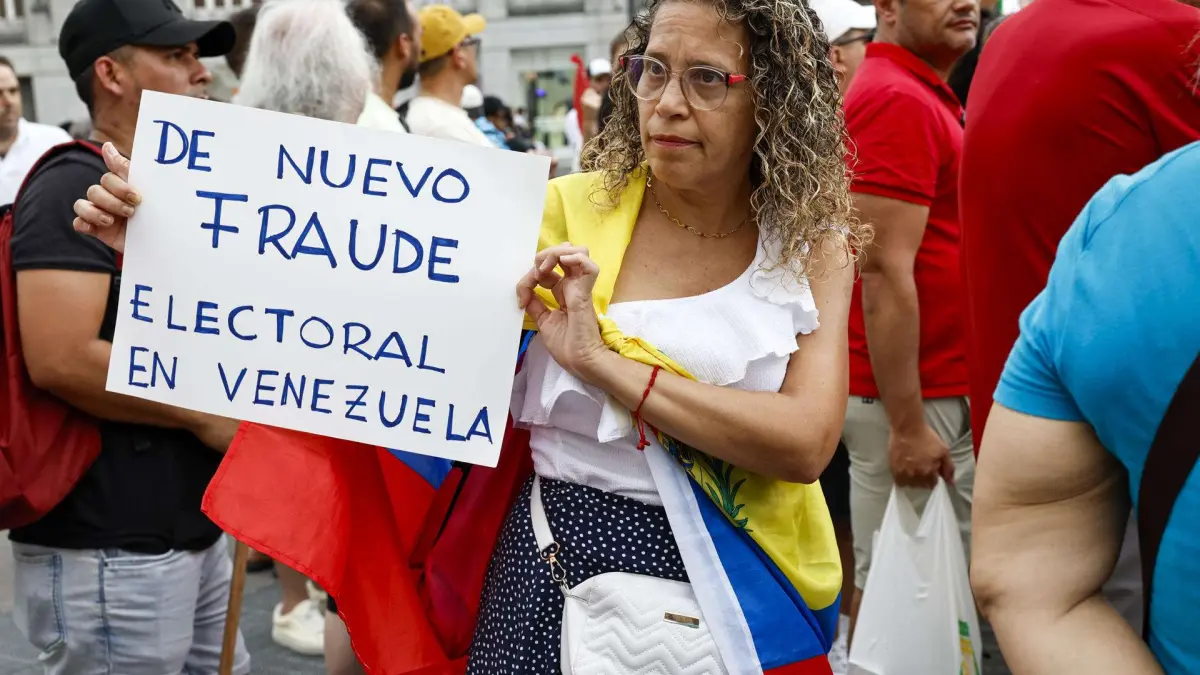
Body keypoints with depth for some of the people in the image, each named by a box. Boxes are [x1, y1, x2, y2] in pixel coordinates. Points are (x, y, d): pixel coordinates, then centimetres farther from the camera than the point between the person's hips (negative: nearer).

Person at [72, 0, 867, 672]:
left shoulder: (813, 247, -4)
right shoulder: (569, 213, -5)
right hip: (555, 563, 0)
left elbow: (806, 444, -17)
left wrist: (600, 361, -23)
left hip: (734, 590, 1)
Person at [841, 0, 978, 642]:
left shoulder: (923, 95, 15)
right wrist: (908, 424, -22)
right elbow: (884, 271, -22)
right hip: (916, 398, -10)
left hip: (934, 388, 10)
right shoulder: (898, 101, -16)